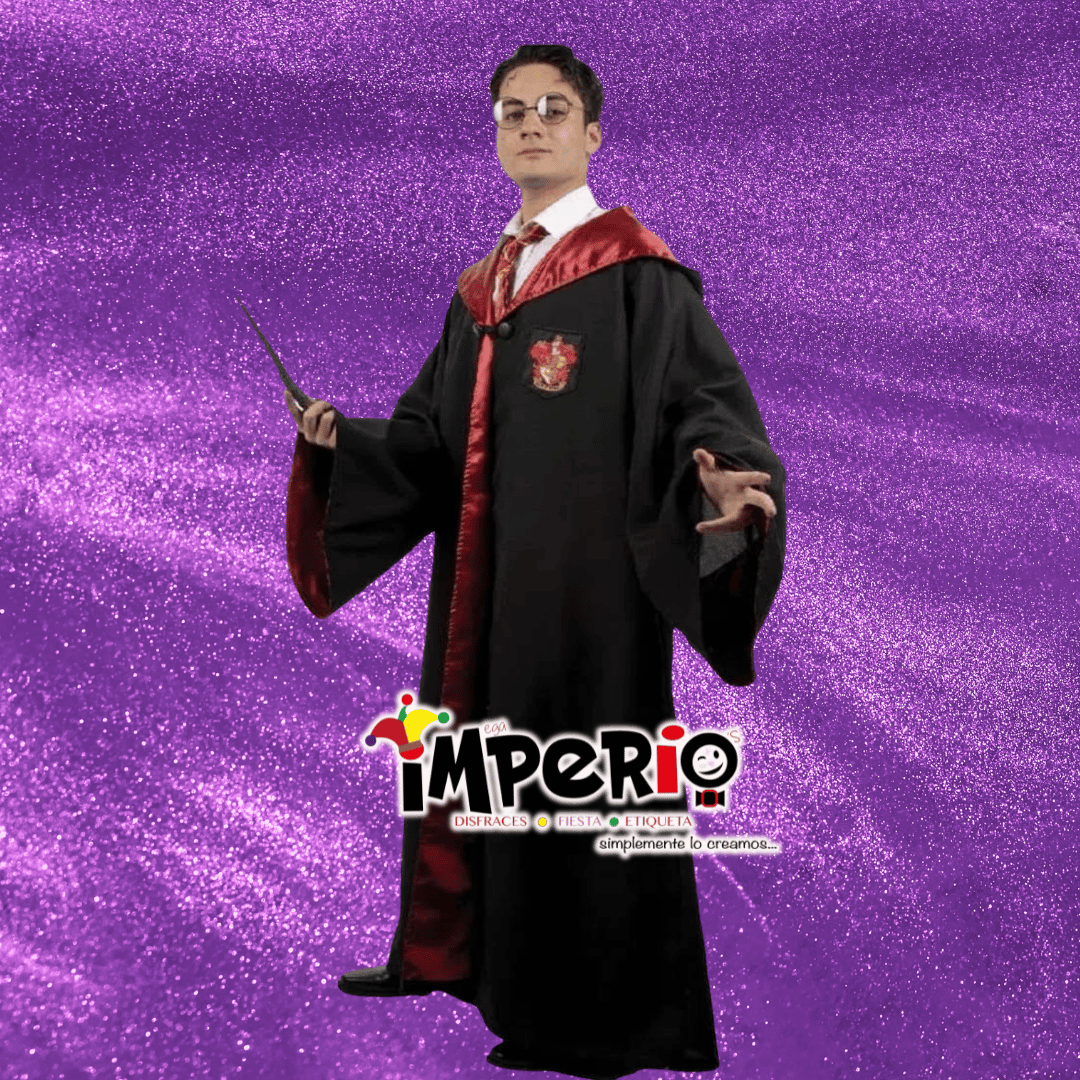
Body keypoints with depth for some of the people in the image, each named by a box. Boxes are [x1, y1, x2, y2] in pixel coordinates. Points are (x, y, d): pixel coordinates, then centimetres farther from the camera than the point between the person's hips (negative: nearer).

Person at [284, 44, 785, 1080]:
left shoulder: (635, 272, -6)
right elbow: (432, 437, 15)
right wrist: (342, 440, -2)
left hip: (587, 577, -7)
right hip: (482, 576, 7)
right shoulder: (482, 289, 15)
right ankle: (449, 950, 38)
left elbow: (704, 404, -15)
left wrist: (724, 479, -36)